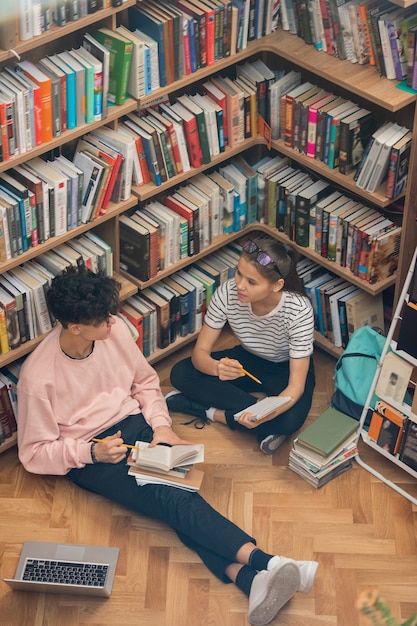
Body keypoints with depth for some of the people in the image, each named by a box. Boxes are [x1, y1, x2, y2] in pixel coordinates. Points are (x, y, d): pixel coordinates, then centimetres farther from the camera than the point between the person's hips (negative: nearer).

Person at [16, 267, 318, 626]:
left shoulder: (115, 330, -6)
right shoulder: (37, 377, -19)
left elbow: (145, 381, 11)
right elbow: (34, 453, -10)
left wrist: (161, 425, -4)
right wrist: (91, 452, -22)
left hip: (133, 422, 5)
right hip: (86, 454, -5)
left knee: (178, 490, -24)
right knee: (168, 497, -28)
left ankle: (247, 577, -41)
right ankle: (262, 562, -39)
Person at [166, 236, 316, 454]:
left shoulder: (299, 311, -34)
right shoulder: (226, 293, -27)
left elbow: (296, 386, -32)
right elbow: (199, 353, -20)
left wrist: (264, 414, -52)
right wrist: (216, 368, -46)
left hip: (286, 368, -3)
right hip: (248, 360, 4)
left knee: (289, 420, -36)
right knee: (180, 373, -20)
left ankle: (216, 413, -14)